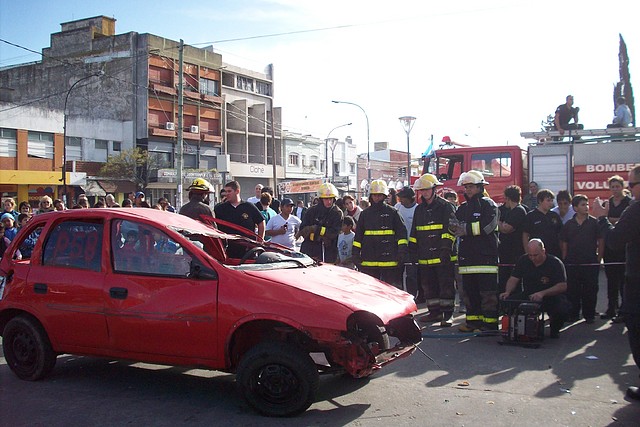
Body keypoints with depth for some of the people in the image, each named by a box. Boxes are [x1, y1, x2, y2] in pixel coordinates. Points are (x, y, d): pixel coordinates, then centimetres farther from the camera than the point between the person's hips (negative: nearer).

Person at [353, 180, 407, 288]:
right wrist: (355, 254, 9)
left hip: (389, 259, -3)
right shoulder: (365, 214, 13)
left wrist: (402, 252, -5)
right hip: (368, 261, 3)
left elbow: (402, 233, 3)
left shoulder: (392, 212, 5)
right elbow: (358, 236, 16)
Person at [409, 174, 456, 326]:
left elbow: (450, 229, -10)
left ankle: (448, 314, 0)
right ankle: (435, 312, 22)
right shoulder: (419, 209, 17)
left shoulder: (446, 207, -3)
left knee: (446, 285, -4)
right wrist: (412, 250, 14)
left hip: (443, 256, -6)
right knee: (429, 286, 11)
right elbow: (414, 233, 21)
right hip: (425, 256, 7)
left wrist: (446, 248, -19)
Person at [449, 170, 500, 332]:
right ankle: (473, 320, 17)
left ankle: (490, 323, -3)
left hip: (485, 256, -7)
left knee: (487, 293, -6)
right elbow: (454, 226, 17)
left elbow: (487, 226, -15)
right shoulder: (463, 208, 21)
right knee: (470, 292, 10)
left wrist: (465, 229, -12)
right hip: (467, 256, 7)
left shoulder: (488, 205, -1)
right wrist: (453, 226, -7)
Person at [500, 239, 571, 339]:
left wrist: (542, 293, -33)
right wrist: (507, 292, -20)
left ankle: (554, 330, 2)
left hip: (550, 297, -3)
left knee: (563, 309, -35)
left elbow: (562, 286, -20)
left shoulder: (555, 263, -12)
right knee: (508, 301, -25)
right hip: (527, 296, 3)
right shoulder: (523, 260, 0)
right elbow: (513, 279, 1)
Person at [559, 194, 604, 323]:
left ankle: (589, 315, 13)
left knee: (590, 290, 2)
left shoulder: (594, 222, 1)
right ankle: (573, 314, 16)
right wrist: (565, 260, 3)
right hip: (572, 263, 2)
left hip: (591, 264, -2)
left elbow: (601, 242, 2)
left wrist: (598, 259, -3)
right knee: (572, 290, 5)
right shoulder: (568, 225, 6)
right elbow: (564, 245, 10)